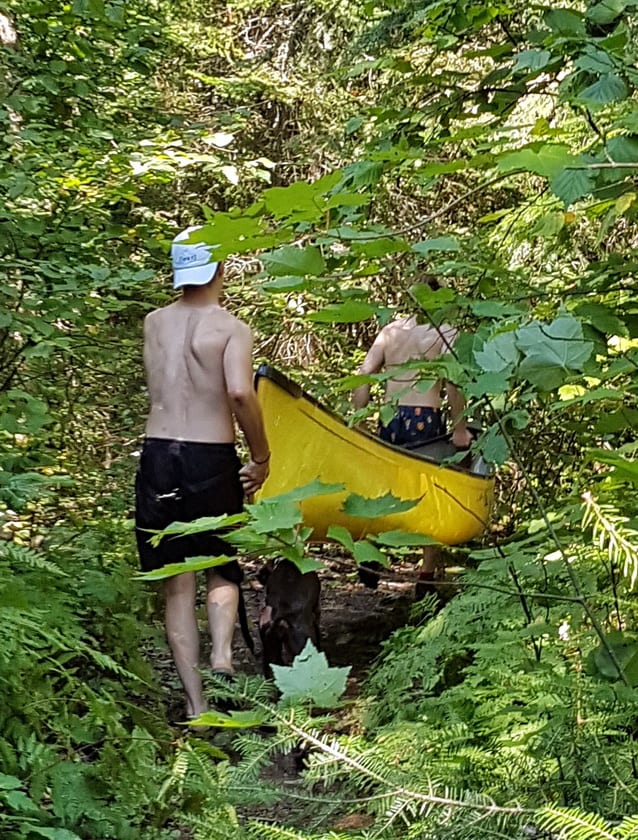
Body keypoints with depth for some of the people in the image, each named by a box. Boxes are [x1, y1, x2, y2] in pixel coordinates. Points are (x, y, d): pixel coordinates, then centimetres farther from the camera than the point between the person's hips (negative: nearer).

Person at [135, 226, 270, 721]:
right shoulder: (231, 328, -4)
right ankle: (222, 653, -8)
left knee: (178, 586, 8)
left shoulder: (154, 324, 9)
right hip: (211, 459, -3)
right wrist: (261, 457, -8)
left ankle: (195, 703, 6)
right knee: (223, 570, 18)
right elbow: (240, 392, -19)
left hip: (157, 457, 3)